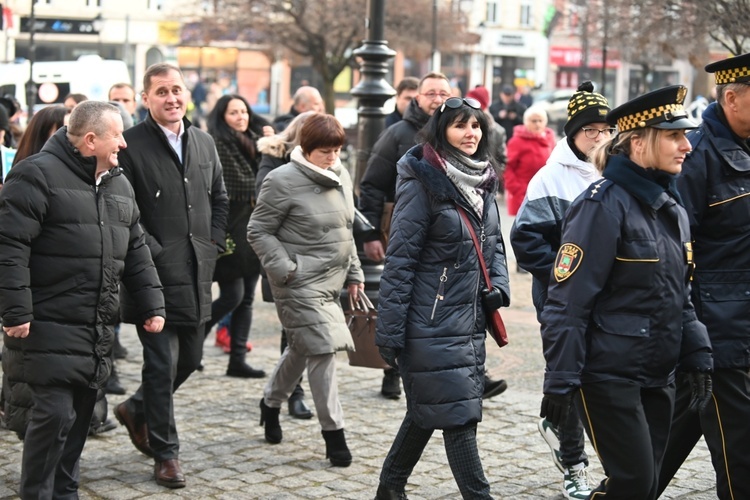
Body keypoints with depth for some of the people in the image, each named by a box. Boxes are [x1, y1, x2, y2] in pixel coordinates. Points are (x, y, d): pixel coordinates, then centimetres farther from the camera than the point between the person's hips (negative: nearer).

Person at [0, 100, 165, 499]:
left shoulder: (119, 185, 16)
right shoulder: (37, 175, -10)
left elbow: (136, 253, 21)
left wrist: (151, 303, 14)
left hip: (97, 330, 8)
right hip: (50, 328, -8)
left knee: (80, 414, 12)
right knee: (55, 413, -9)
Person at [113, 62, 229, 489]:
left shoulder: (204, 142, 12)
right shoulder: (131, 145, -8)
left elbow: (220, 198, 21)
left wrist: (214, 243, 9)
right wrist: (152, 249, -15)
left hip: (197, 272, 6)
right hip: (157, 273, -6)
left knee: (190, 357, 14)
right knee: (163, 362, -3)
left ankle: (137, 410, 38)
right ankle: (165, 453, 8)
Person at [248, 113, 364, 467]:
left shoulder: (341, 177, 10)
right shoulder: (284, 181, -13)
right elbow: (258, 231, -9)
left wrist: (354, 272, 17)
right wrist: (285, 268, -17)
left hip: (330, 281, 8)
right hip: (301, 283, -8)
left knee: (301, 348, 18)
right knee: (322, 350, -11)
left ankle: (271, 402, 40)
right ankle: (334, 432, -5)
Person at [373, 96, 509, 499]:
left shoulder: (483, 182, 9)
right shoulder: (422, 183, -13)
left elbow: (494, 243, 21)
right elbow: (400, 259, -14)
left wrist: (498, 286, 2)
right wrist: (389, 330, -15)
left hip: (470, 320, 8)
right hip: (432, 323, -8)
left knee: (427, 410, 17)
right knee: (458, 414, -6)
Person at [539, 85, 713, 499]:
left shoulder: (672, 207, 11)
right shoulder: (605, 204, -14)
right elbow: (567, 302, -17)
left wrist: (697, 356, 9)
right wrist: (560, 382, -19)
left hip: (658, 378, 8)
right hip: (609, 376, -8)